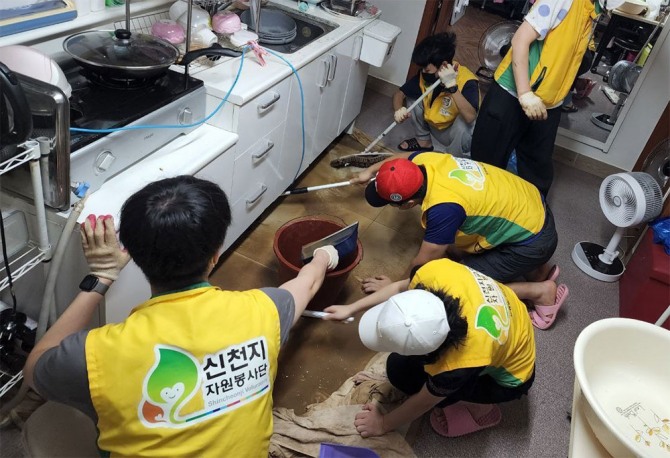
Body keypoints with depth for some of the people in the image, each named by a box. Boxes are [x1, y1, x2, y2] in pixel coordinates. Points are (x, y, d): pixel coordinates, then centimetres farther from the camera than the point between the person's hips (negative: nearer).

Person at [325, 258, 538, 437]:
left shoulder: (458, 364, -43)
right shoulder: (437, 271, -34)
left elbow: (423, 402, -20)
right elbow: (401, 288, -8)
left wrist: (383, 424, -2)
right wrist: (350, 308, -1)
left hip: (510, 376, -5)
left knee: (401, 370, -17)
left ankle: (481, 407, 5)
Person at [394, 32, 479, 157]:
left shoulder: (467, 81, -30)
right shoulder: (426, 75, -14)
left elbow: (470, 117, -45)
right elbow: (400, 93, -3)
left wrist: (451, 86, -50)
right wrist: (398, 110, -26)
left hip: (458, 134, -5)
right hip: (437, 127, 5)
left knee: (464, 123, -38)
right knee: (412, 95, -7)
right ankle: (423, 141, 10)